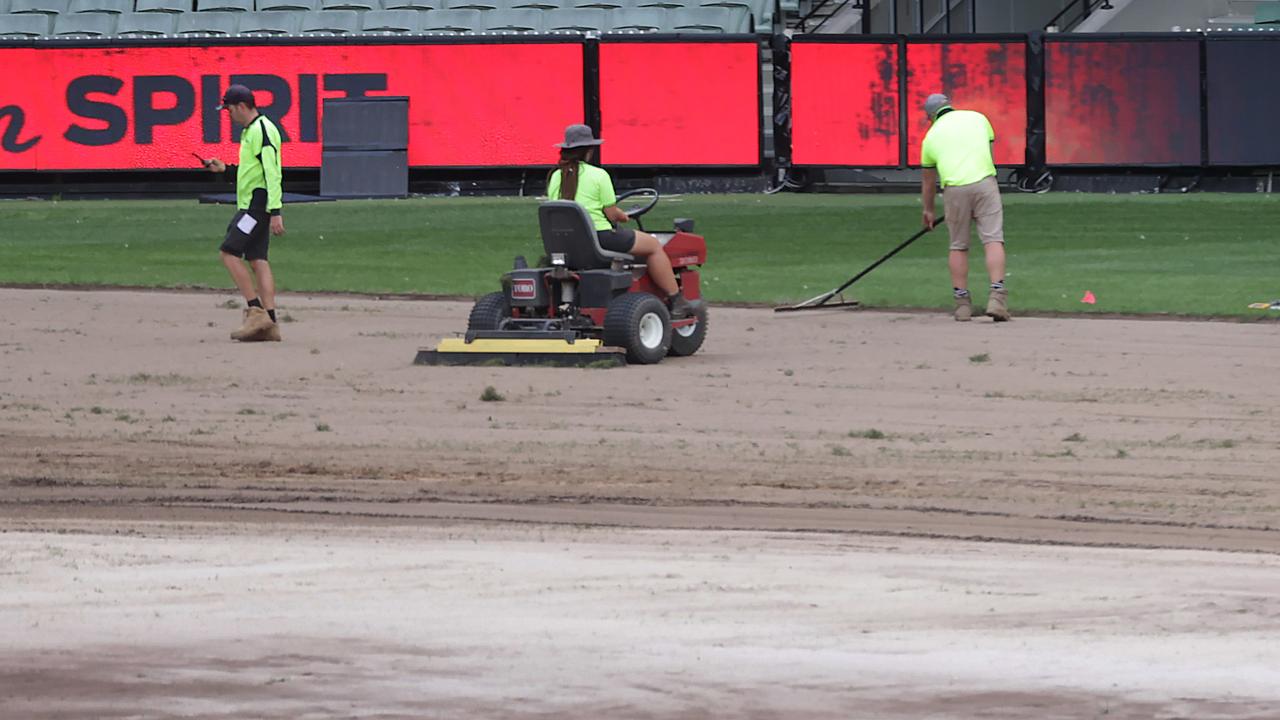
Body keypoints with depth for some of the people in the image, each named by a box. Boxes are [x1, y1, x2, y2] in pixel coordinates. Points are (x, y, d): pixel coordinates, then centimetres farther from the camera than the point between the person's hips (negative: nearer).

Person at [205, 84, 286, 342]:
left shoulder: (262, 130, -14)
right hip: (250, 204, 10)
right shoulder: (250, 131, 18)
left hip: (258, 203, -10)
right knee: (257, 259, 5)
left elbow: (272, 173, -20)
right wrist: (225, 168, 20)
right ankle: (270, 324, 1)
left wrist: (275, 212, -25)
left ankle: (257, 311, -14)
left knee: (230, 253, -12)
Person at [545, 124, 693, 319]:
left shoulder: (556, 177, 5)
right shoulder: (598, 175, -12)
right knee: (653, 245, 11)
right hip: (598, 236, -7)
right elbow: (611, 214, -10)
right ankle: (676, 302, 14)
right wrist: (621, 215, 15)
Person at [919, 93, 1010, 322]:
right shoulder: (977, 118, 19)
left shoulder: (931, 135, 19)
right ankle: (996, 297, -19)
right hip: (984, 182, -1)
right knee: (993, 240, -5)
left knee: (958, 246, 12)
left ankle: (962, 303, 12)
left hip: (953, 188, 1)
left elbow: (928, 181, 29)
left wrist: (928, 210, 45)